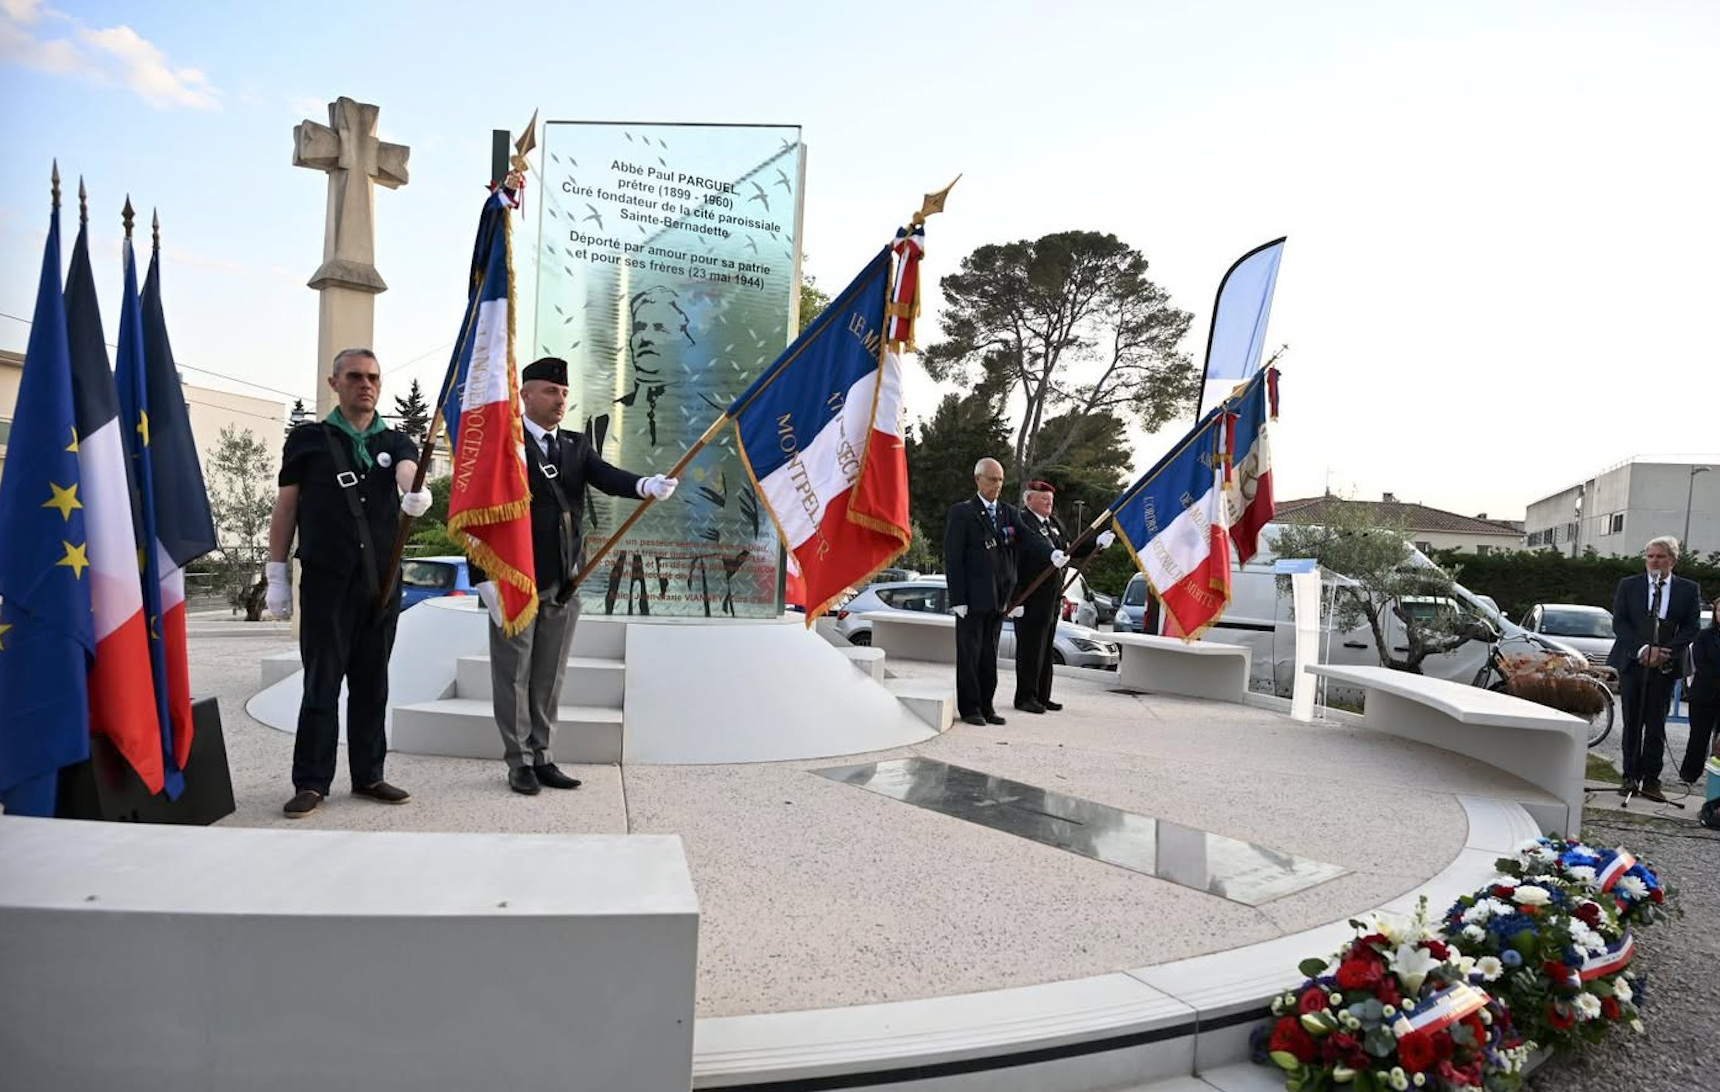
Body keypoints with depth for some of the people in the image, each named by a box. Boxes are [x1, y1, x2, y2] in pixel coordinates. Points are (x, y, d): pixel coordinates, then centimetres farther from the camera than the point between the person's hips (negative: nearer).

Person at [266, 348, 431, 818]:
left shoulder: (396, 442, 10)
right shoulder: (308, 438, 5)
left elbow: (407, 471, -13)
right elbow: (285, 507, 6)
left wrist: (414, 492, -38)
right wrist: (277, 575, 2)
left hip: (382, 581, 3)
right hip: (326, 581, -2)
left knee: (372, 683, 9)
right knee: (321, 682, -1)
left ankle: (368, 776, 18)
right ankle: (311, 783, 7)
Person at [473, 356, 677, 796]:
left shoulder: (576, 445, 10)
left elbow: (607, 477, -8)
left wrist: (645, 485, -30)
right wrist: (486, 579, -16)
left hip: (563, 582, 5)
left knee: (549, 677, 13)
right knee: (514, 675, 6)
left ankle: (541, 756, 25)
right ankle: (519, 761, 18)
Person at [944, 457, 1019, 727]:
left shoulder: (1009, 513, 13)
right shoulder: (961, 512, -3)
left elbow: (1014, 557, 14)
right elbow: (953, 558, -8)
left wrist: (1017, 596, 7)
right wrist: (958, 598, -14)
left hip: (999, 599, 5)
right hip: (973, 598, -5)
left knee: (990, 656, 11)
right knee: (969, 654, 1)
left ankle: (986, 706, 18)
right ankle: (969, 708, 9)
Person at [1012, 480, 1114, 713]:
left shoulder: (1054, 523, 15)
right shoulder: (1023, 522, -13)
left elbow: (1070, 549, 21)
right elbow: (1035, 543, -33)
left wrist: (1097, 543, 11)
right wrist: (1052, 555, -51)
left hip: (1051, 598, 9)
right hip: (1031, 599, -9)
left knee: (1045, 649, 14)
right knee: (1030, 648, -4)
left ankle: (1042, 696, 23)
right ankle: (1025, 697, 4)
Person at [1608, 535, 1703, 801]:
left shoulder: (1689, 589, 6)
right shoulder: (1628, 585, 5)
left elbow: (1691, 628, 2)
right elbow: (1619, 623, 0)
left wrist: (1665, 652, -12)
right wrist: (1643, 650, -13)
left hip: (1665, 666, 0)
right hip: (1632, 662, 0)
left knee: (1656, 727, 1)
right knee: (1632, 724, 4)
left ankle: (1651, 780, 7)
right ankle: (1631, 777, 10)